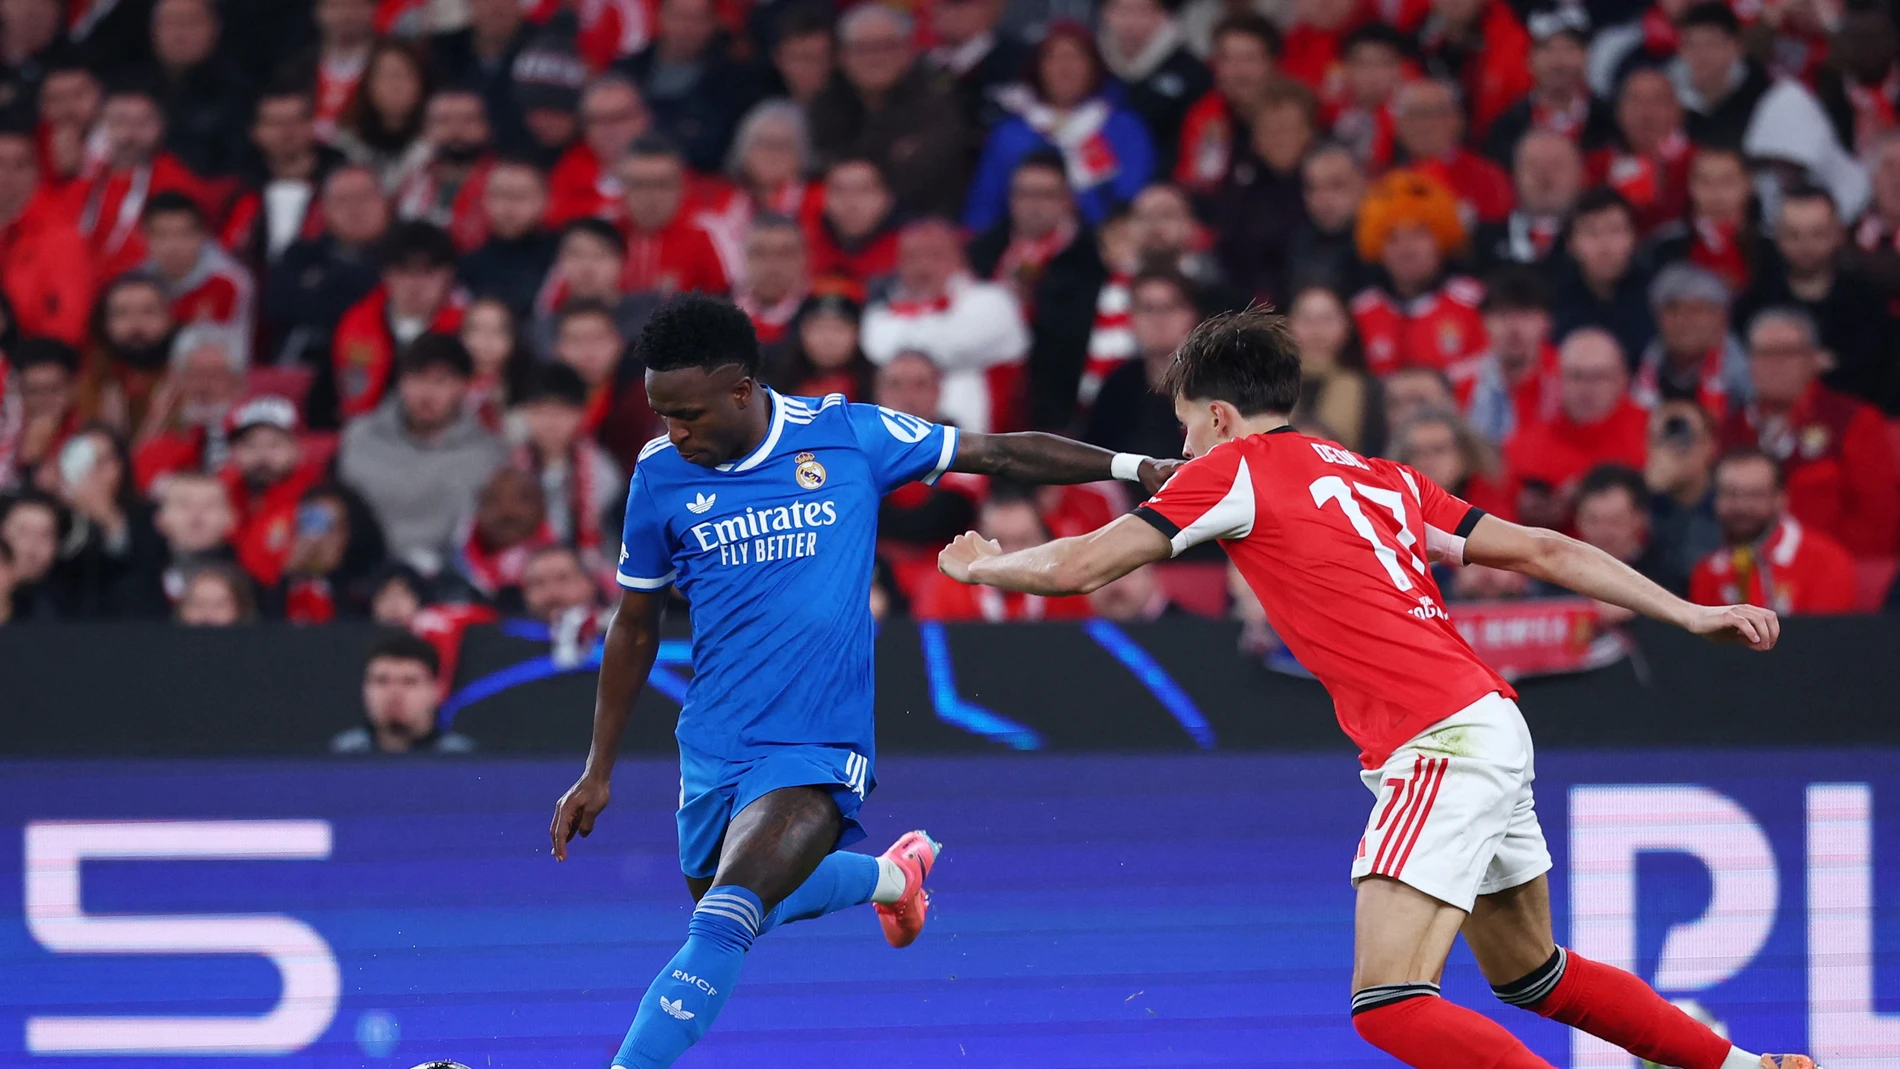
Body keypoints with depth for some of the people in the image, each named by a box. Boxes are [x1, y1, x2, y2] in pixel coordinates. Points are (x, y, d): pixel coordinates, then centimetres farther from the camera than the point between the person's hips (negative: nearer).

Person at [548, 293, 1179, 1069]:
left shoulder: (848, 436, -8)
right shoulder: (660, 475, -1)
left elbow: (999, 452, 3)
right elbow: (634, 630, 11)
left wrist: (1135, 468, -1)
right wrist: (598, 772, 12)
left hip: (817, 755, -5)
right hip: (712, 749, 5)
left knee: (722, 924, -23)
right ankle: (890, 874, 47)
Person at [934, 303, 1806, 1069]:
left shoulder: (1235, 468, -1)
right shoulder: (1381, 479, 20)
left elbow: (1078, 567, -2)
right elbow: (1545, 551, 17)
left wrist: (975, 565, 17)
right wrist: (1692, 615, 19)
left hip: (1440, 747, -9)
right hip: (1490, 724, 9)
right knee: (1529, 974, 25)